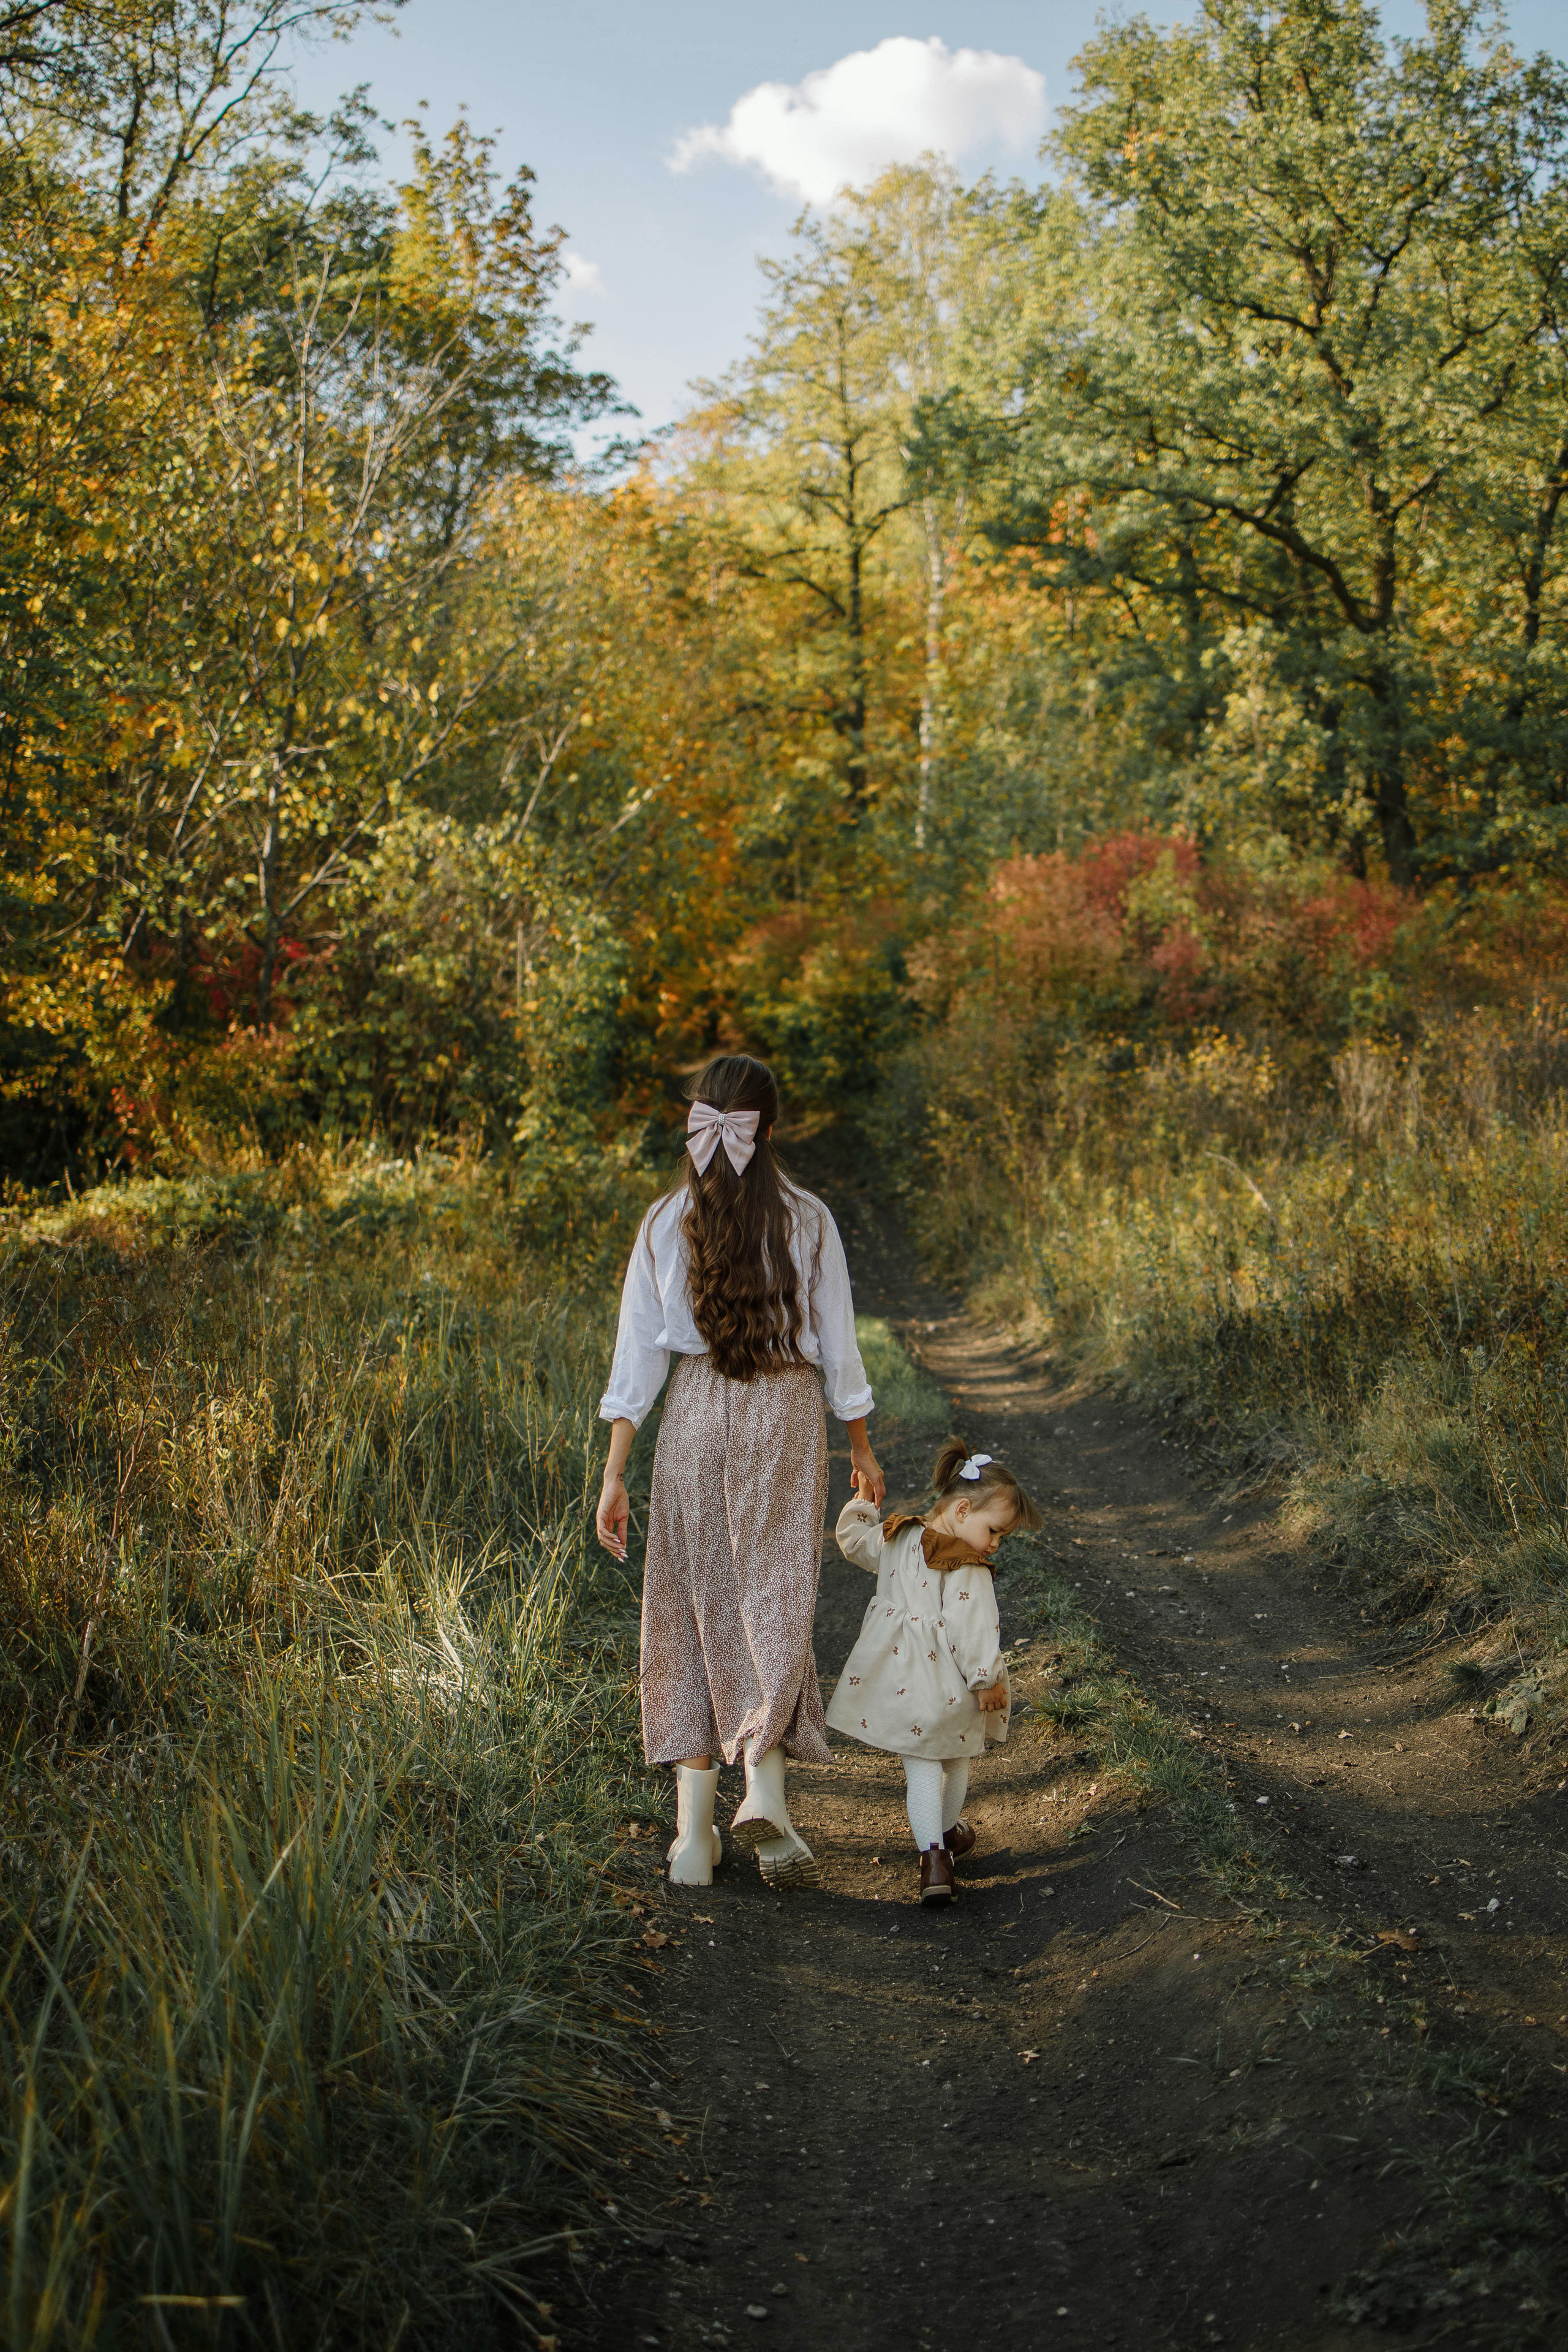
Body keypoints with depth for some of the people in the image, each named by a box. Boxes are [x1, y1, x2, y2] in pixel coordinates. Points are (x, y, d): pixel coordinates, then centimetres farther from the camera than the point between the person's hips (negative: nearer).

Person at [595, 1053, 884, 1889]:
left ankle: (694, 1830, 9)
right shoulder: (807, 1221, -3)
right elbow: (837, 1346, 2)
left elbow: (638, 1350, -2)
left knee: (694, 1608, 9)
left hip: (695, 1413, 1)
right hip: (785, 1412, -1)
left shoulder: (666, 1223, -1)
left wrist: (614, 1475, 1)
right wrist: (862, 1449, 15)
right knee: (774, 1601, 6)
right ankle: (763, 1787, -14)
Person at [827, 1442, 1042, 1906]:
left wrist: (862, 1503, 32)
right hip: (946, 1685, -5)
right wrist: (987, 1680, -15)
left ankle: (933, 1856, -6)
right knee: (955, 1760, 22)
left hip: (895, 1676, 5)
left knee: (922, 1766, 8)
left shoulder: (896, 1538, 1)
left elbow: (853, 1540, 18)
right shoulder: (968, 1571, -20)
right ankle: (949, 1834, 41)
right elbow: (972, 1629, -24)